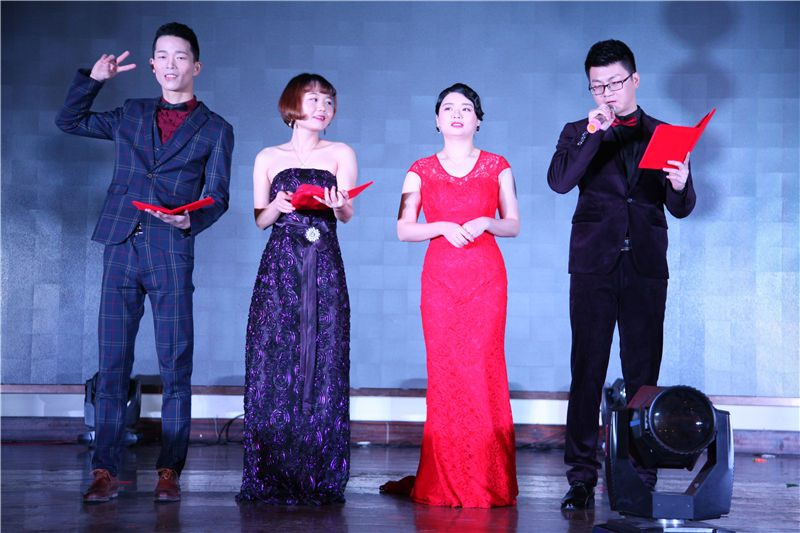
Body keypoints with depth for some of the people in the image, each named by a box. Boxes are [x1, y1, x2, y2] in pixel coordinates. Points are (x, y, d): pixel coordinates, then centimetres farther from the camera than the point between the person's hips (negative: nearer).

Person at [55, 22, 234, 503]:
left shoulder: (215, 130, 9)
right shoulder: (131, 116, 18)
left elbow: (218, 197, 4)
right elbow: (69, 121, 27)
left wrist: (191, 221, -17)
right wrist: (93, 79, 13)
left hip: (172, 256, -2)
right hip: (122, 250, 2)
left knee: (176, 367, -1)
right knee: (112, 365, 1)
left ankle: (169, 471, 6)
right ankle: (106, 471, 5)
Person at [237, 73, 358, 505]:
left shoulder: (341, 154, 13)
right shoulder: (268, 158, 15)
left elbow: (347, 213, 1)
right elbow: (260, 220, 10)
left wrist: (337, 205, -23)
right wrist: (278, 205, -12)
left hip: (324, 269, 0)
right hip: (279, 268, 0)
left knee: (323, 366, -6)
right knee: (273, 366, -6)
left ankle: (319, 478, -2)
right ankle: (270, 479, -1)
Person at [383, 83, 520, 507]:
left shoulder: (497, 167, 9)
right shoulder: (421, 171, 10)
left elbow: (514, 225, 11)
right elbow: (404, 229, 6)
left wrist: (486, 222, -8)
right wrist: (442, 227, -10)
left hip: (486, 276, 0)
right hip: (440, 276, 1)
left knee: (484, 368, -6)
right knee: (444, 371, -3)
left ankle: (487, 480, 1)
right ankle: (443, 482, 4)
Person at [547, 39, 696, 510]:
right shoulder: (580, 134, 10)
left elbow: (681, 209, 6)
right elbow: (559, 182, -9)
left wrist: (680, 185, -17)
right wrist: (593, 133, -16)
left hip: (646, 268, 1)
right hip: (594, 267, 0)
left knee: (643, 376, 1)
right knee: (587, 373, -1)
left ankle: (642, 480, 7)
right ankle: (582, 479, 3)